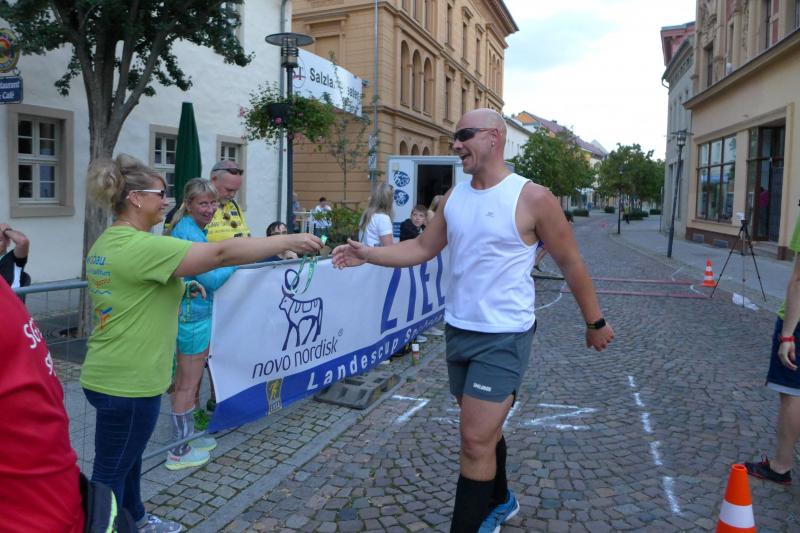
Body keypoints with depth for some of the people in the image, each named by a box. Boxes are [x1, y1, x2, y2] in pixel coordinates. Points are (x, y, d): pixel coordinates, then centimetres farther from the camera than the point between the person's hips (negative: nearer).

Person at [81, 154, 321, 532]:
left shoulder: (106, 244, 8)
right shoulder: (140, 247, -24)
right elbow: (221, 254, -28)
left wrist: (177, 285, 18)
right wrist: (288, 241, -23)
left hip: (111, 374, 10)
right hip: (127, 381, -10)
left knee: (128, 458, 25)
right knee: (111, 472, 5)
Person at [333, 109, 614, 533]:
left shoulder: (532, 198, -13)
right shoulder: (453, 198, 5)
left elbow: (571, 263, -4)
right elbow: (422, 248, 10)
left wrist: (595, 322, 4)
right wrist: (365, 254, -3)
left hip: (504, 338, -6)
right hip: (458, 331, 6)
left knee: (475, 440, -7)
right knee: (483, 430, 21)